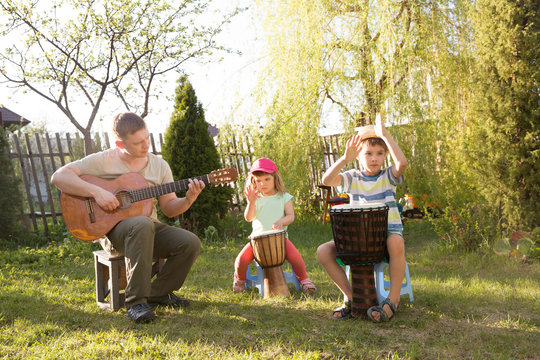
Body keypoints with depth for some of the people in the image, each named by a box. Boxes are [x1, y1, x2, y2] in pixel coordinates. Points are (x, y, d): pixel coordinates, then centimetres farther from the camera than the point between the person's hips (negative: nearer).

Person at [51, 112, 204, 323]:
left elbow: (169, 208, 8)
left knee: (190, 243, -21)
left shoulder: (159, 166, 8)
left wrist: (188, 200, -13)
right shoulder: (103, 161, -5)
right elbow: (59, 177, -13)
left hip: (150, 228, 5)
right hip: (111, 229, -4)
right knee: (142, 224, -39)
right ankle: (136, 302, -30)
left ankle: (158, 293, 1)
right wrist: (96, 191, -24)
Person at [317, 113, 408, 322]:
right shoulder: (352, 178, 5)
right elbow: (326, 180, -15)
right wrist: (345, 158, -29)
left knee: (396, 243, -39)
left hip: (388, 232, -2)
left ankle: (393, 299, -21)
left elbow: (402, 163, -23)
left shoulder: (388, 176, 2)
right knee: (323, 251, -19)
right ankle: (350, 297, -2)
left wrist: (384, 134, -24)